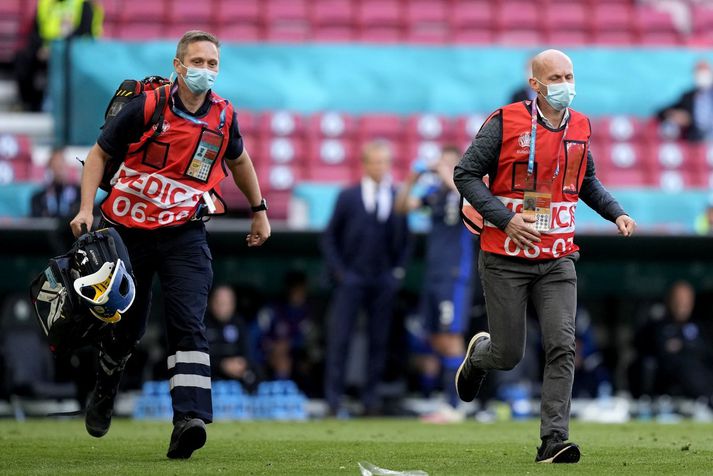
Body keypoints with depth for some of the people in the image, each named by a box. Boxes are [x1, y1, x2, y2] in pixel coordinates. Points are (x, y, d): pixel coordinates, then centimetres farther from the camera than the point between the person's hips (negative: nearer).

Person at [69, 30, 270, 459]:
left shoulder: (223, 117, 1)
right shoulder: (147, 107, -10)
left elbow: (238, 159, 23)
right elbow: (100, 154, -1)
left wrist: (259, 210, 28)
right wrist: (86, 208, -12)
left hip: (184, 234, 1)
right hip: (129, 229, -1)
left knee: (188, 323, -17)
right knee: (127, 325, 11)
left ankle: (189, 419, -28)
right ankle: (104, 392, 42)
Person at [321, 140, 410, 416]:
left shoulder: (398, 198, 6)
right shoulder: (348, 197, 2)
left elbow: (404, 240, 15)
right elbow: (329, 238, 6)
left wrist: (398, 270, 4)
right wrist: (339, 271, -3)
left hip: (383, 282, 2)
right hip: (352, 279, -2)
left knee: (379, 341, 2)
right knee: (339, 339, -7)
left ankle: (370, 398, 9)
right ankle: (333, 398, -5)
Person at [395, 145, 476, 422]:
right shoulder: (435, 192, 13)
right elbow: (401, 207, 11)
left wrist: (449, 179, -22)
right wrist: (411, 181, -3)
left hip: (455, 275, -7)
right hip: (433, 275, 7)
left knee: (450, 337, -8)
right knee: (437, 340, 9)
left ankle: (452, 407, -7)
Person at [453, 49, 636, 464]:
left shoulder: (580, 126, 7)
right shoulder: (506, 122, -9)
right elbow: (466, 174, -7)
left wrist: (616, 213, 9)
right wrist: (505, 218, -17)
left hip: (558, 259, 3)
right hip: (505, 258, -3)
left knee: (562, 346, -11)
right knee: (509, 355, 2)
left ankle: (554, 439, -10)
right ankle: (479, 354, 38)